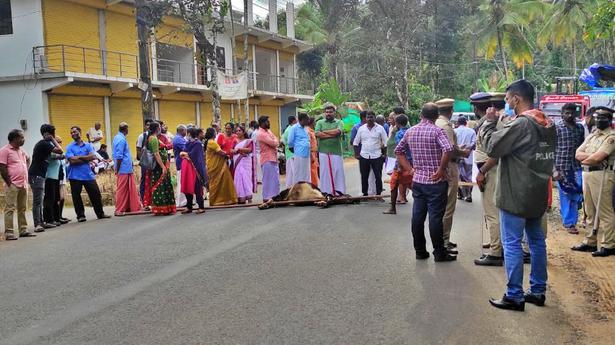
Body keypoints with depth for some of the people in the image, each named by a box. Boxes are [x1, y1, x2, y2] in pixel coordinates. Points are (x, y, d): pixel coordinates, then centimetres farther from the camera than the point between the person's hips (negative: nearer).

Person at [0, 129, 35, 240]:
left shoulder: (21, 151, 16)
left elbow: (28, 159, 36)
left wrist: (26, 171, 21)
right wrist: (9, 183, -13)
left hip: (23, 185, 8)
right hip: (12, 185, -8)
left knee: (22, 209, 11)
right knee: (10, 209, -6)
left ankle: (23, 230, 16)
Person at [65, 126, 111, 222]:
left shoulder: (88, 145, 9)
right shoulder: (70, 147, 2)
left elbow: (93, 156, -7)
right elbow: (72, 161, -13)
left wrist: (79, 157, -12)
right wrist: (87, 158, -8)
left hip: (88, 174, 2)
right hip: (75, 176, -2)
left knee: (96, 194, 4)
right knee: (76, 196, 2)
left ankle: (100, 213, 17)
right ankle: (80, 216, 12)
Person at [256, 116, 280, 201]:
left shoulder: (268, 131, 15)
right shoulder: (261, 134, -14)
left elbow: (276, 142, 15)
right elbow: (273, 143, -19)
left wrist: (274, 142, -6)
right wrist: (275, 142, 2)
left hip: (273, 158, 9)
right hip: (267, 159, -9)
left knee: (275, 179, 13)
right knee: (268, 179, -6)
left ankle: (275, 196, 20)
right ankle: (267, 197, -1)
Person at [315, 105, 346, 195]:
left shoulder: (339, 122, 9)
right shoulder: (320, 122, 10)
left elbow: (338, 131, -12)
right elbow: (317, 134, -7)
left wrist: (324, 131, -4)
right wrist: (332, 134, -8)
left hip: (336, 151, 0)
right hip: (323, 152, 1)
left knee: (338, 171, -1)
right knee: (325, 172, 1)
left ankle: (339, 191, 4)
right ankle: (326, 192, 7)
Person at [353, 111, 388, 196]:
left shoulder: (380, 128, 1)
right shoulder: (361, 128, 6)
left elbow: (385, 142, 3)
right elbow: (356, 142, 11)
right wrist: (357, 154, 4)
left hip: (376, 156, -2)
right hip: (364, 156, 2)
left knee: (378, 176, 0)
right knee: (364, 177, 7)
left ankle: (378, 193, 9)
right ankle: (364, 194, 17)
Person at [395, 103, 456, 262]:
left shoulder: (410, 131, 6)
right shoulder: (436, 131, -11)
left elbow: (398, 151, 14)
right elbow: (448, 149, -27)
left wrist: (410, 169, 11)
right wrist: (441, 169, -17)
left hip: (417, 180, 5)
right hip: (435, 182, -5)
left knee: (417, 216, 9)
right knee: (435, 217, 0)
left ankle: (420, 251, 17)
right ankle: (439, 253, 7)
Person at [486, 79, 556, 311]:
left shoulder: (520, 124, -18)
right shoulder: (548, 125, 10)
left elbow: (492, 149, -16)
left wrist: (491, 124, 0)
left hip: (515, 195, -9)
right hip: (538, 194, 9)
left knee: (512, 244, -2)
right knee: (537, 241, 15)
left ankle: (514, 296, 1)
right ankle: (538, 291, 24)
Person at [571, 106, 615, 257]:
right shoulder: (591, 136, 18)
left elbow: (598, 157, -16)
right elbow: (578, 154, 8)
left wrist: (585, 159, 2)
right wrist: (592, 156, -9)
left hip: (602, 175, -8)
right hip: (587, 174, 8)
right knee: (590, 212, 13)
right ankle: (590, 242, 20)